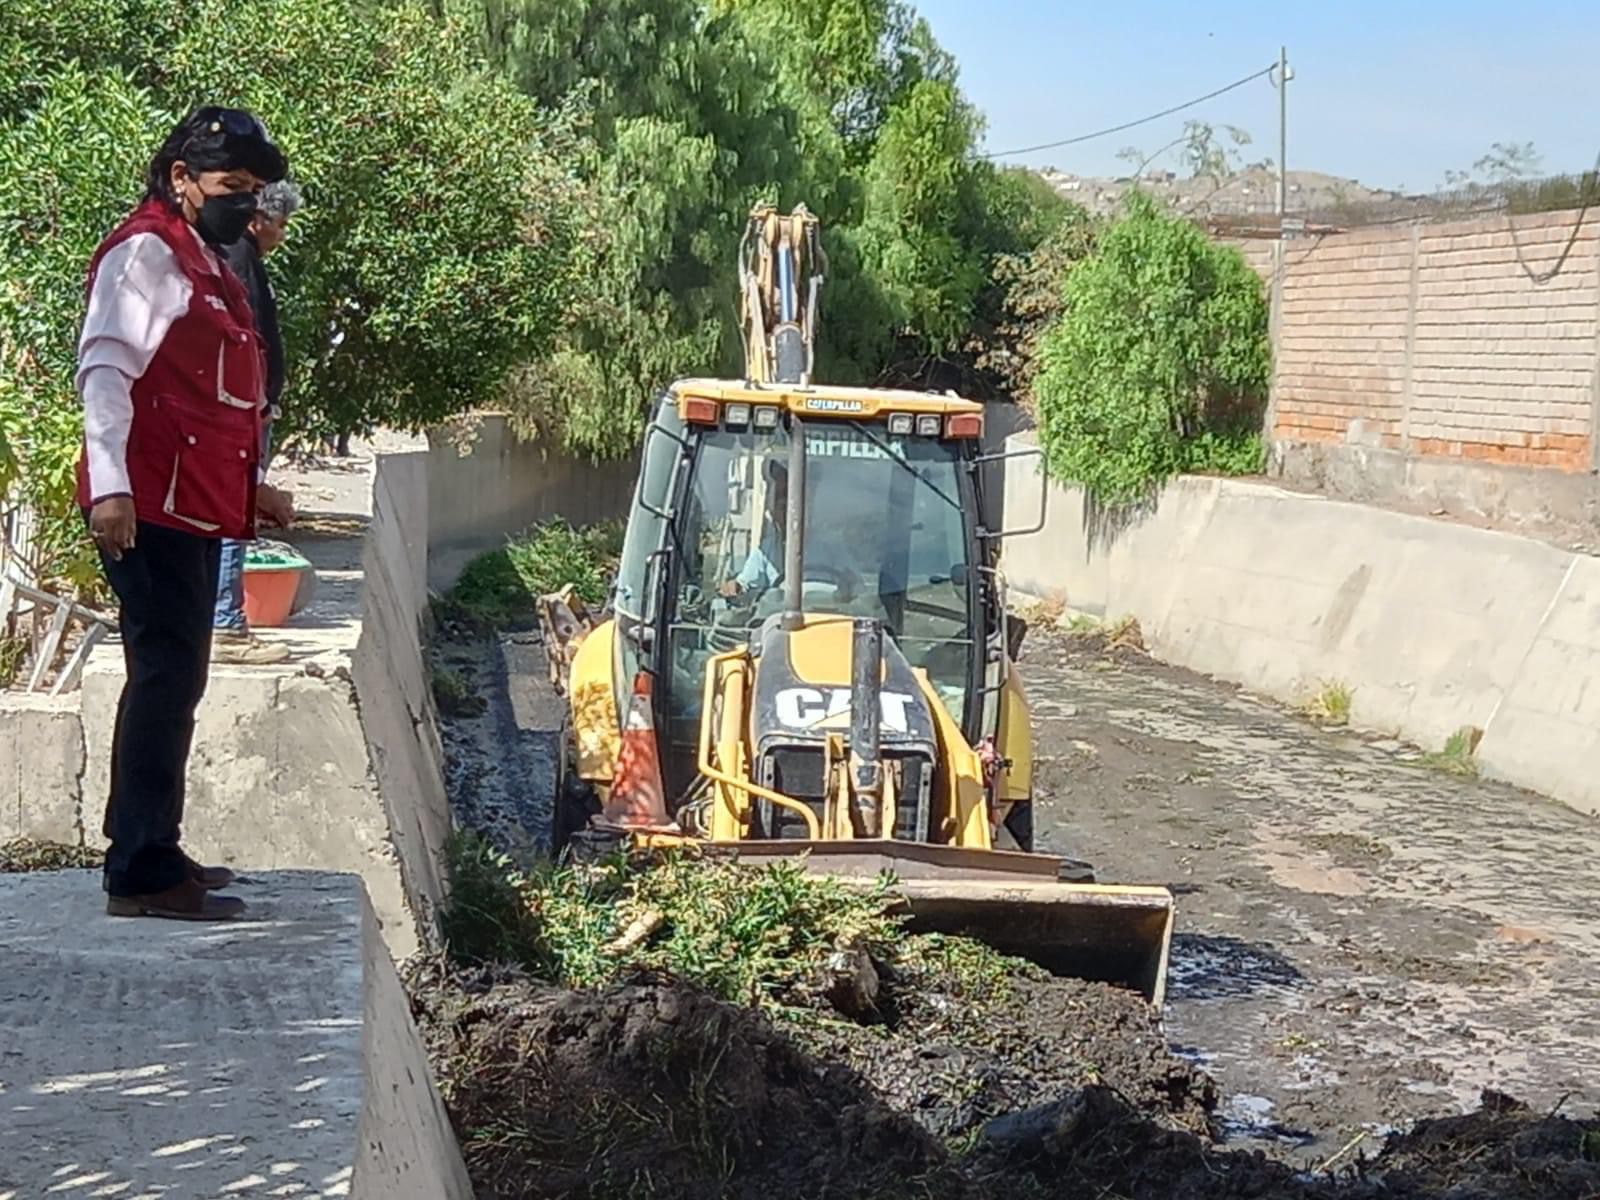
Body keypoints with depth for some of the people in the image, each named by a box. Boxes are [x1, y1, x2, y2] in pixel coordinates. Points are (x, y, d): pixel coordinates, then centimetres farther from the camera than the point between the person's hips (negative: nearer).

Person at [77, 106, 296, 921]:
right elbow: (105, 366, -20)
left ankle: (149, 853, 22)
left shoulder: (204, 264, 22)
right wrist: (109, 485, -30)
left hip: (195, 511, 10)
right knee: (166, 680, -11)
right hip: (151, 509, -10)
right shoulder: (146, 252, -8)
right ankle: (143, 873, -9)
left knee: (172, 682, 14)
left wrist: (250, 486, 29)